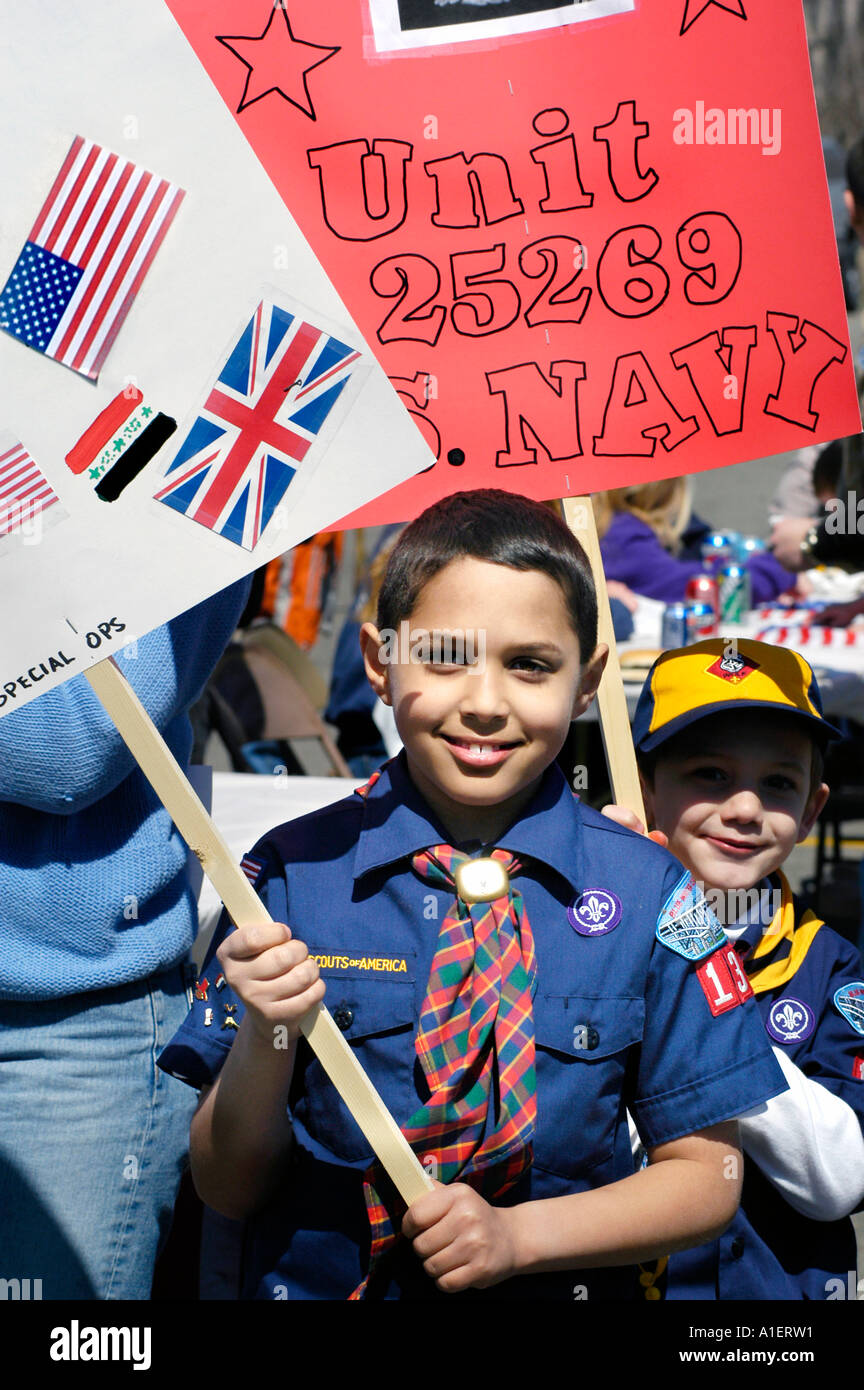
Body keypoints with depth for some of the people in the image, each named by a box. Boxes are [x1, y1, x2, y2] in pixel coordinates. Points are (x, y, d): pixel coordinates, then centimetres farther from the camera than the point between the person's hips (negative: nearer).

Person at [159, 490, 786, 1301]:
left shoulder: (647, 892, -3)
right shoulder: (291, 872, -3)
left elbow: (704, 1174, 1)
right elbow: (227, 1189, 0)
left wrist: (517, 1235, -11)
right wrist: (267, 1035, -17)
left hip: (562, 1284, 1)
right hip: (317, 1280, 0)